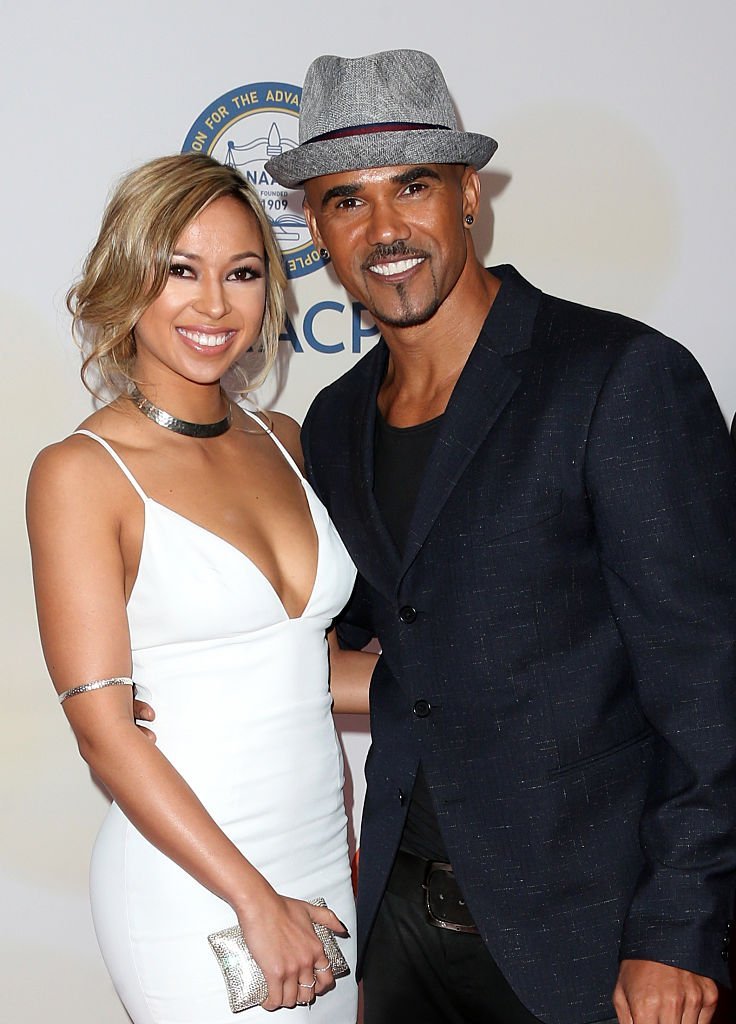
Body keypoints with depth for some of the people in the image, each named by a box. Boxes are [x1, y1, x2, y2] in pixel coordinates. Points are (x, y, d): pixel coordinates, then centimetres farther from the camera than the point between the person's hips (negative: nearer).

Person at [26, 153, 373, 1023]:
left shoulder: (281, 442, 8)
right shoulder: (82, 472, -11)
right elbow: (103, 728, -13)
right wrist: (257, 901, -13)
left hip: (325, 866, 6)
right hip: (192, 894, -6)